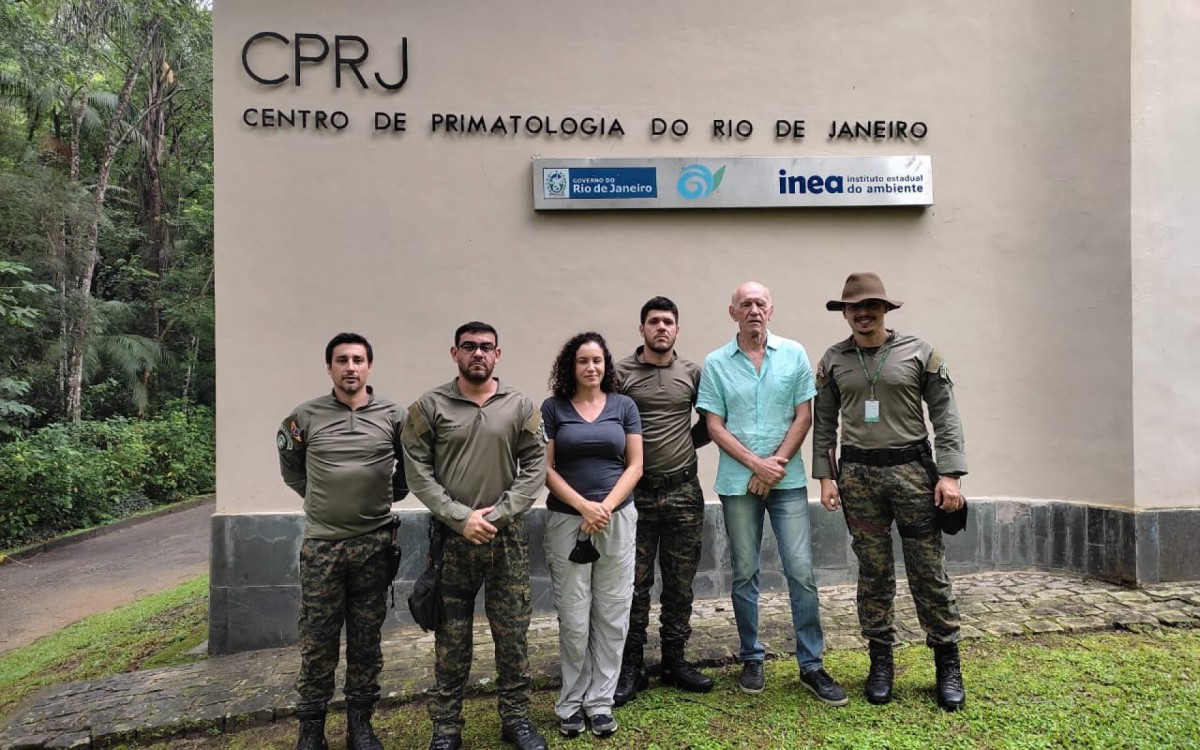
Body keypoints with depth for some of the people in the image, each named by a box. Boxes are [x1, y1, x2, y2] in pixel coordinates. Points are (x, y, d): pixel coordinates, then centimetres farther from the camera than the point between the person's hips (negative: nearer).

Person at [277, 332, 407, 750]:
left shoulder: (393, 417, -1)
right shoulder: (305, 417, -1)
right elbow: (290, 469, 14)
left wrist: (387, 497, 8)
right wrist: (322, 498, 9)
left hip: (374, 545, 1)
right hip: (321, 545, 0)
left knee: (366, 639, 10)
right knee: (317, 640, 6)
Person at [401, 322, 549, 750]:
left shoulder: (521, 406, 3)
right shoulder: (429, 407, -1)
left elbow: (535, 468, -1)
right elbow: (417, 471, -5)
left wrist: (497, 515, -10)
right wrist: (460, 517, -12)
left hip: (508, 537, 1)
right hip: (450, 537, -1)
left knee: (513, 634, 8)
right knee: (451, 638, 8)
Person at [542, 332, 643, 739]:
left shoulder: (624, 405, 5)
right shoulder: (553, 408, 1)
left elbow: (634, 466, 2)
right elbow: (546, 468, -3)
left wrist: (606, 507, -10)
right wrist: (584, 506, -14)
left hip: (618, 520, 2)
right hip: (567, 521, -1)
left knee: (612, 615, 6)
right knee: (573, 619, 3)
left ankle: (600, 700, 20)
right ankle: (572, 702, 19)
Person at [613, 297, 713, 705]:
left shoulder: (692, 373, 6)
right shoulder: (620, 373, -2)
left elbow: (709, 423, 15)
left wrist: (686, 442, 4)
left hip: (683, 492, 3)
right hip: (635, 492, -2)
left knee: (680, 583, 11)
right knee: (635, 583, 5)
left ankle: (674, 660, 26)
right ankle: (630, 667, 17)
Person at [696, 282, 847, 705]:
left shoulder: (793, 354, 3)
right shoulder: (716, 364, 1)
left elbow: (803, 416, 1)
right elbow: (715, 427, -2)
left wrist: (776, 463, -9)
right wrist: (756, 464, -11)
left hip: (788, 479, 0)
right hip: (738, 483, 0)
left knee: (802, 571, 0)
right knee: (745, 574, 9)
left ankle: (811, 664, 13)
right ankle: (751, 659, 23)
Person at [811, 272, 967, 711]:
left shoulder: (919, 353, 2)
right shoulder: (833, 361, 7)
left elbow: (945, 416, 0)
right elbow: (824, 424, 9)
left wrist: (949, 474, -7)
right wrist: (825, 476, 2)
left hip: (912, 469, -1)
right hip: (857, 473, 2)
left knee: (929, 570, 3)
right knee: (873, 572, 8)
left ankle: (948, 663, 17)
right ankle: (880, 661, 21)